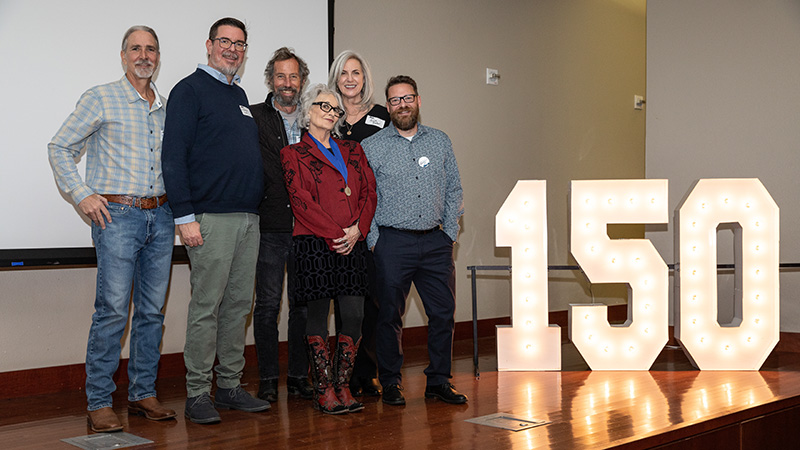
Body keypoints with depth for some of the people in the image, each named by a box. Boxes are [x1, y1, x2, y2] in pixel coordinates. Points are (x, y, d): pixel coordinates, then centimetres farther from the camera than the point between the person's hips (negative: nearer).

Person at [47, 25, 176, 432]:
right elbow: (59, 147, 1)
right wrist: (82, 195, -7)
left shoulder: (167, 108, 15)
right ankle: (99, 403, -1)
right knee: (113, 310, -9)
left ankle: (143, 393, 17)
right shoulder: (101, 99, 1)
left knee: (152, 311, 7)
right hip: (117, 215, -5)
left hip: (160, 216, 5)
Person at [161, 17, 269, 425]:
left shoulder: (239, 95, 20)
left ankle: (229, 386, 18)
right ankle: (197, 394, 3)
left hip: (247, 218, 8)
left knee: (239, 305, 10)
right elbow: (173, 157, -10)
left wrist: (257, 204, 16)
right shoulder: (190, 90, -3)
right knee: (206, 307, -5)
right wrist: (185, 216, -17)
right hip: (211, 218, -7)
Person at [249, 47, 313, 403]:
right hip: (270, 229, -3)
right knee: (268, 303, 1)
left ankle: (299, 376, 16)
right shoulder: (253, 118, 3)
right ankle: (268, 379, 10)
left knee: (303, 303, 6)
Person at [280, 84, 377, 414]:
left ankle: (342, 386, 11)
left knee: (354, 315, -1)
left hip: (352, 245, 4)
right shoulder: (294, 154, 5)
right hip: (315, 245, -4)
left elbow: (368, 191, 12)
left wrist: (358, 229, -5)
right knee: (318, 314, -1)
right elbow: (301, 200, -6)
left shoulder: (352, 151, 20)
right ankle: (324, 390, 8)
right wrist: (334, 235, -13)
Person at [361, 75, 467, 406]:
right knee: (390, 315, 1)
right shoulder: (371, 147, 2)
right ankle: (390, 382, 14)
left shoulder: (440, 142, 11)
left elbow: (453, 190, 14)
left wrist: (450, 233, 5)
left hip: (436, 242, 3)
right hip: (392, 243, -3)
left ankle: (439, 381, 15)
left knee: (444, 312, 3)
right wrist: (374, 240, -6)